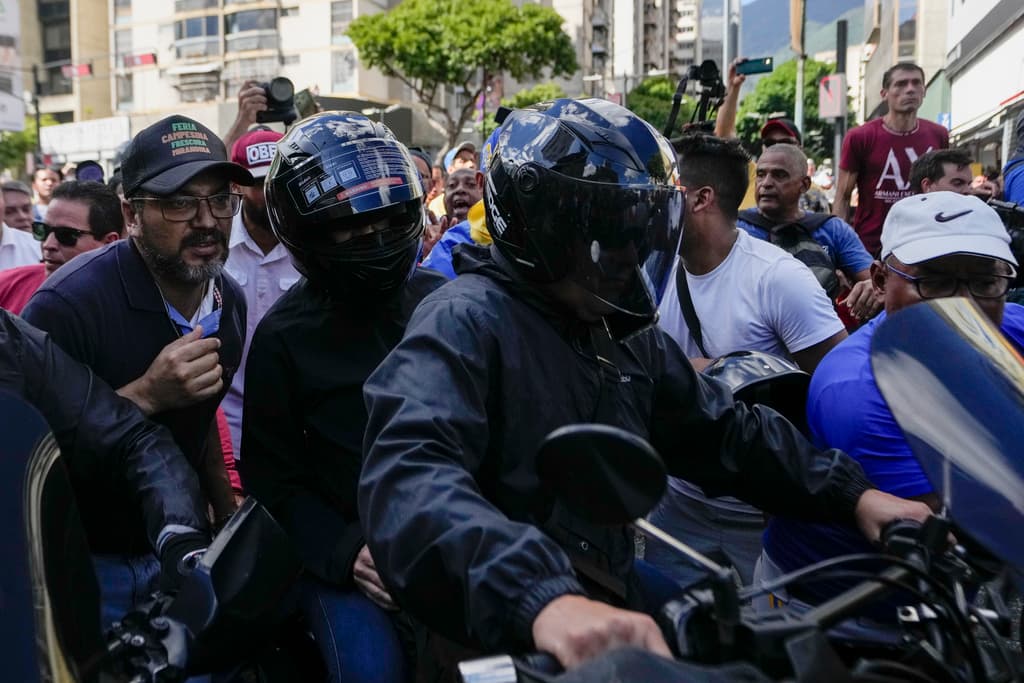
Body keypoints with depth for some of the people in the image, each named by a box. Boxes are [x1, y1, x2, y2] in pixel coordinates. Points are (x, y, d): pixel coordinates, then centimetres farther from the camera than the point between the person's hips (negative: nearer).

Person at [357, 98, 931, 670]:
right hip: (500, 643, -6)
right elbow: (410, 482, -32)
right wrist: (545, 600, -45)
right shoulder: (466, 322, -15)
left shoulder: (627, 337, 12)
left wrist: (852, 493, 10)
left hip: (613, 620, 7)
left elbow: (724, 430, 19)